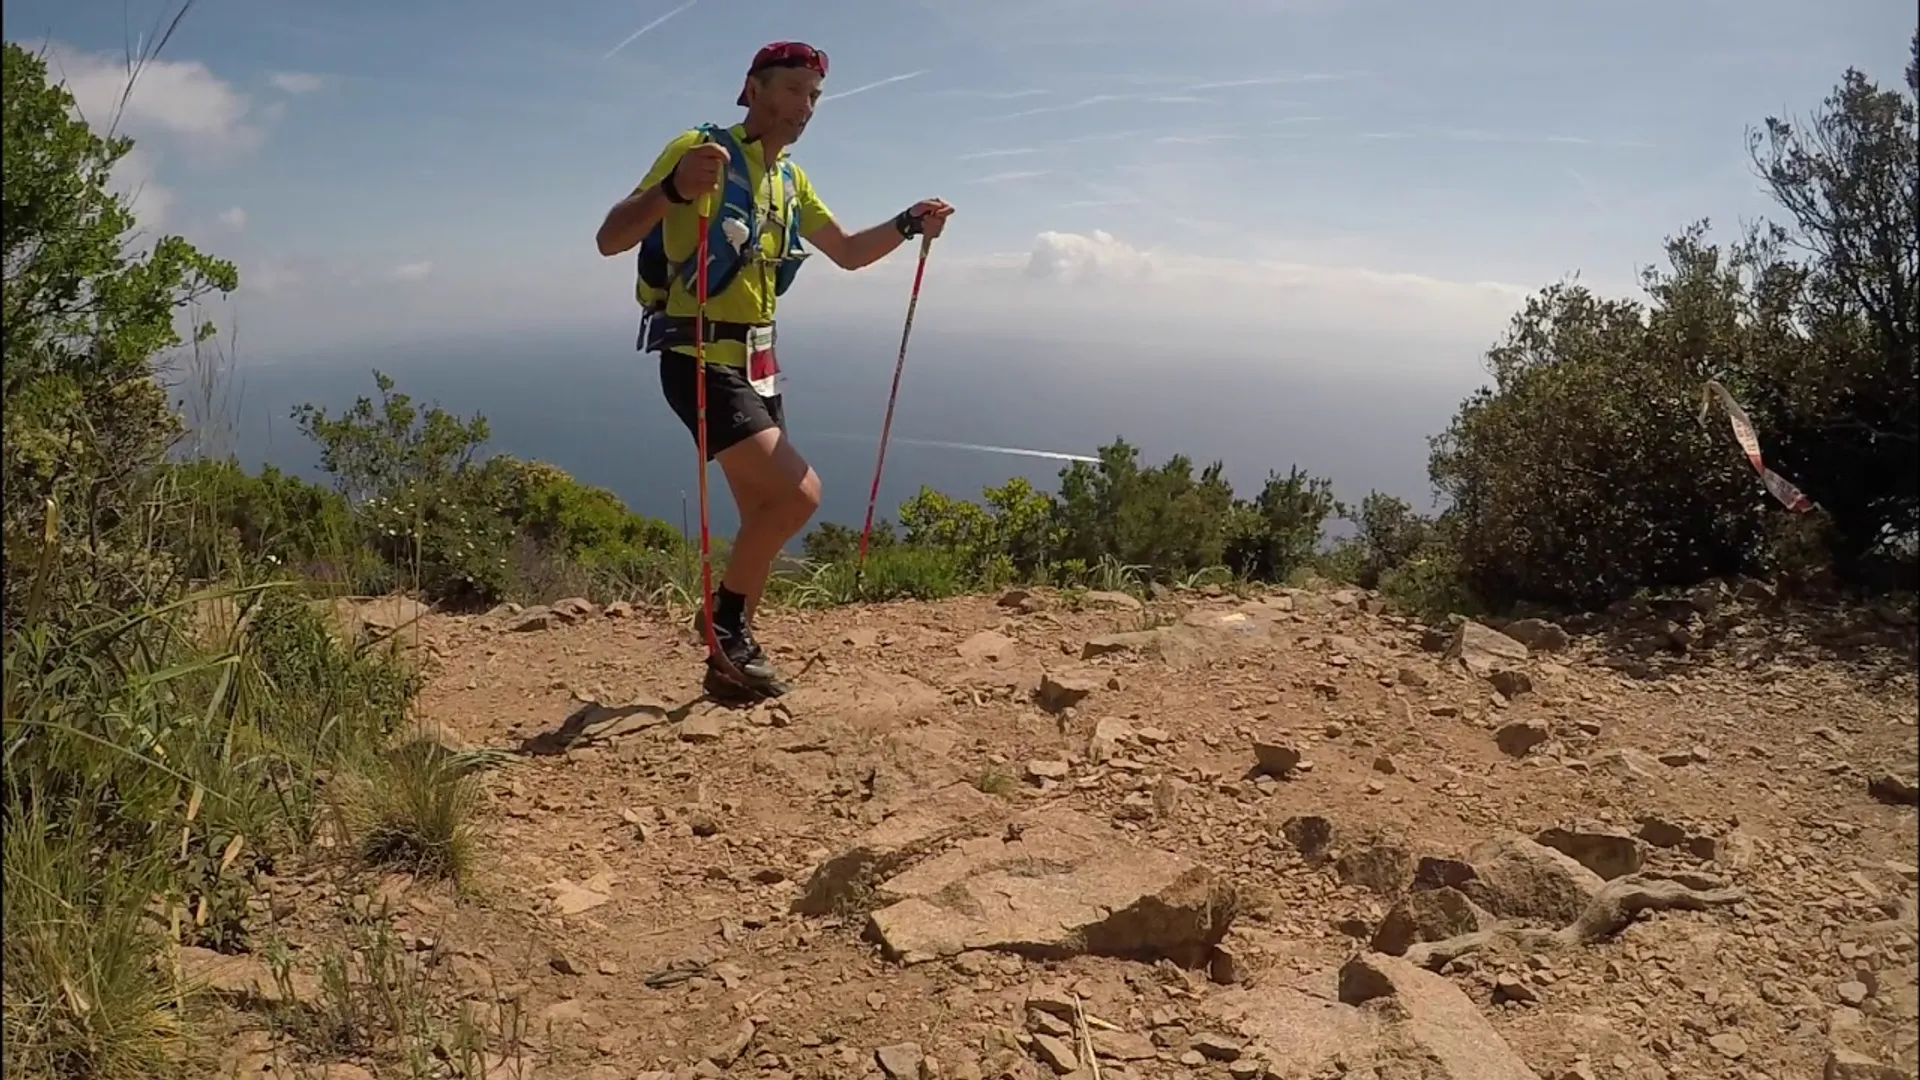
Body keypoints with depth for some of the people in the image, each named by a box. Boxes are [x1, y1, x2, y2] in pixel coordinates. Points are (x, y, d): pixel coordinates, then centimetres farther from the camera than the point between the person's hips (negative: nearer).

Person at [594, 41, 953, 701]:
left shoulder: (790, 179, 14)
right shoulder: (701, 150, -11)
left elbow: (848, 252, 26)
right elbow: (610, 240, -19)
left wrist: (910, 224, 8)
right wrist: (674, 189, -38)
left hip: (756, 366, 9)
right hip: (701, 363, -9)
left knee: (763, 517, 11)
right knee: (798, 493, -20)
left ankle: (730, 659, 24)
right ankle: (724, 617, 2)